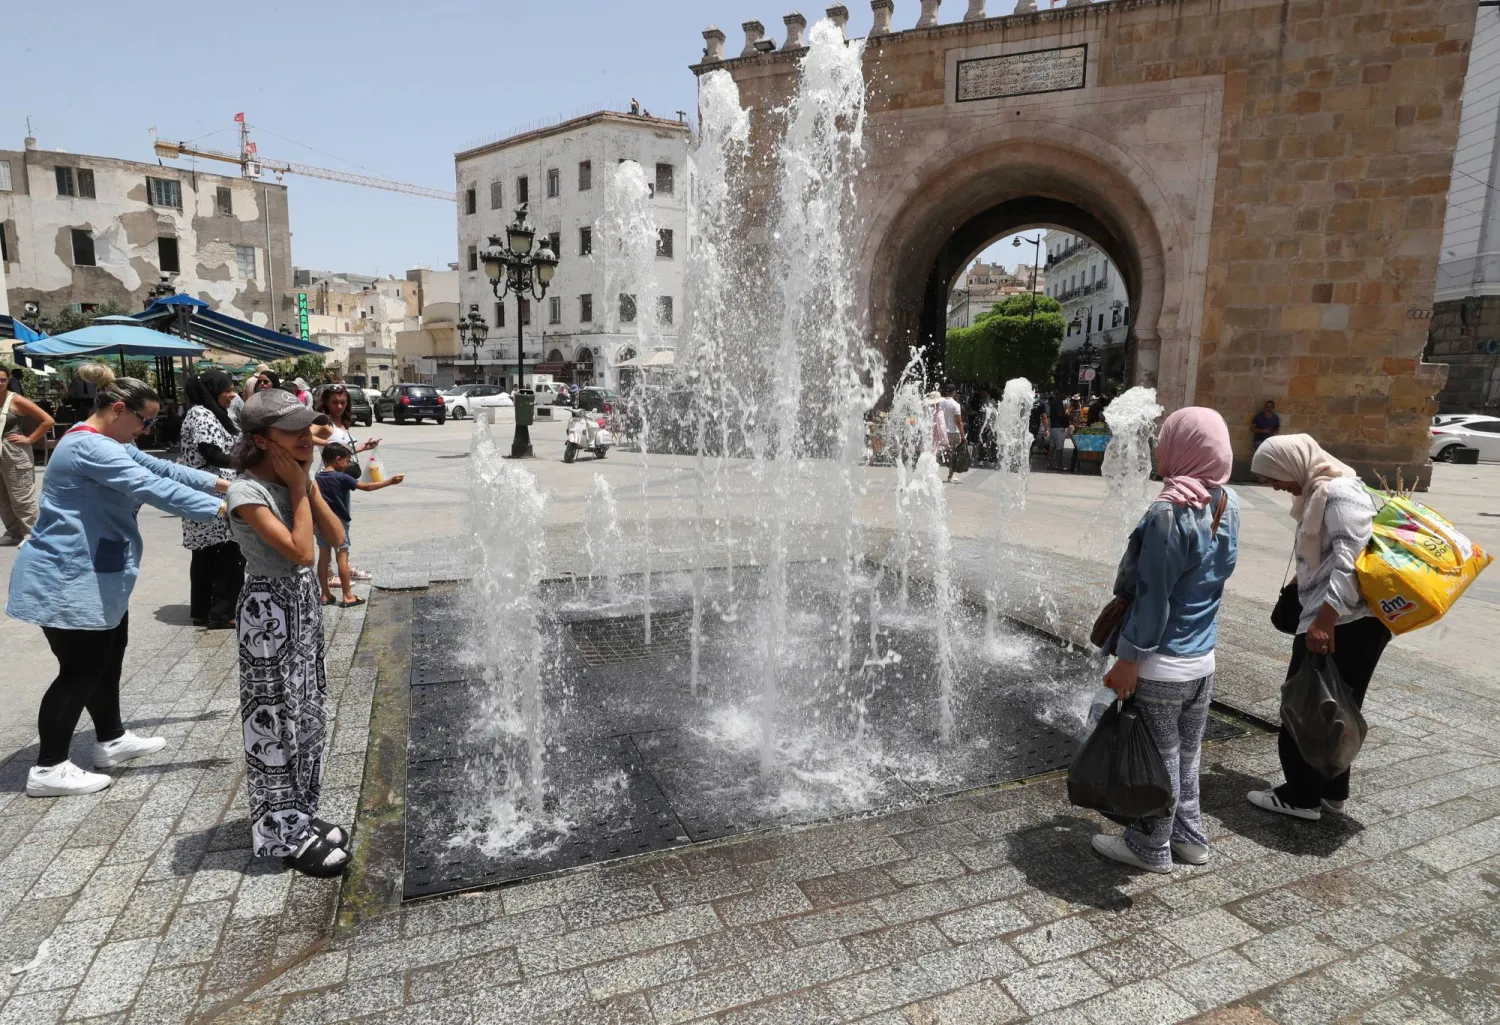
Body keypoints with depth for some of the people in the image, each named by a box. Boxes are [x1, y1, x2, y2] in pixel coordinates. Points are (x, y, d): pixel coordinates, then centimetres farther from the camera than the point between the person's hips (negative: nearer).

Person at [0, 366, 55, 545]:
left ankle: (29, 534, 6)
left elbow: (48, 421, -12)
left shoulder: (16, 401, -9)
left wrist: (29, 439, -10)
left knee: (21, 498, -1)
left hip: (15, 456, -6)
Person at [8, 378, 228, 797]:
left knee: (107, 655, 18)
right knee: (82, 669, -3)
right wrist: (220, 508, -34)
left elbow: (160, 468, 15)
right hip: (68, 579, -11)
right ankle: (48, 769, 9)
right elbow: (152, 486, -32)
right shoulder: (89, 447, -24)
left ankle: (111, 740, 32)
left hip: (94, 573, 11)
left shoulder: (109, 443, 11)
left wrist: (218, 483, 8)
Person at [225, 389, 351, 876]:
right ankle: (284, 834, 19)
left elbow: (336, 535, 0)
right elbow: (300, 552, -25)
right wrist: (298, 489, -18)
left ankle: (299, 815, 33)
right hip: (270, 611, -8)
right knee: (276, 722, 4)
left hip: (304, 603, 8)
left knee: (307, 715, 17)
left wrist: (307, 484, -7)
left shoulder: (294, 478, 4)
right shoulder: (247, 491, -19)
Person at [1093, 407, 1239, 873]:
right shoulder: (1228, 505, 2)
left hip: (1162, 664, -7)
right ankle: (1189, 837, 36)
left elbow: (1153, 597, -20)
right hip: (1203, 660, 7)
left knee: (1159, 757, 8)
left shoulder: (1170, 512, -22)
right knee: (1186, 754, 21)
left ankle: (1151, 847, 24)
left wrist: (1129, 660, -13)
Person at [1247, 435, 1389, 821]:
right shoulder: (1320, 492, 14)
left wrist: (1324, 620, -29)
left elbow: (1352, 562, -26)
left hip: (1345, 623, -10)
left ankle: (1302, 795, 13)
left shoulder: (1340, 493, -17)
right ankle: (1330, 791, 29)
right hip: (1343, 620, 10)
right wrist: (1319, 617, 26)